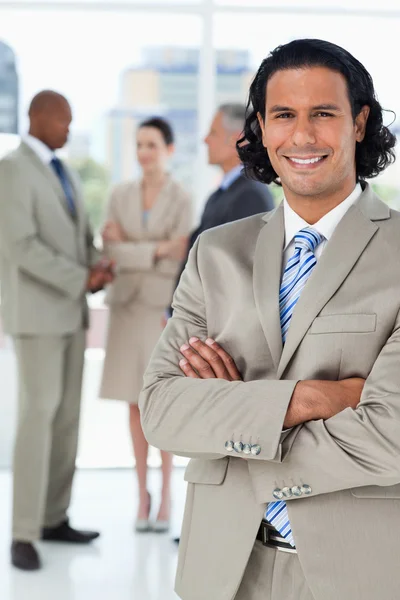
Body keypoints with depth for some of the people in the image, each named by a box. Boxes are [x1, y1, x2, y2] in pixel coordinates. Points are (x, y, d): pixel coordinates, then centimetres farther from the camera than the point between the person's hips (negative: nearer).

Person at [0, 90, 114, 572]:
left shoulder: (63, 173, 17)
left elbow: (81, 238, 18)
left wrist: (98, 266, -6)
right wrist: (82, 280, -19)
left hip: (68, 309, 9)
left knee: (67, 417, 9)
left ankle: (54, 519, 18)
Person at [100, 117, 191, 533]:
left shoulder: (183, 201, -5)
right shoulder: (120, 196, 5)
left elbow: (178, 263, -12)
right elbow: (111, 255, -7)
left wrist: (129, 248, -12)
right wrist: (157, 250, -16)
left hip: (166, 309, -3)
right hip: (128, 307, 3)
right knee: (136, 402, 6)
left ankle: (166, 494, 11)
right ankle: (142, 493, 16)